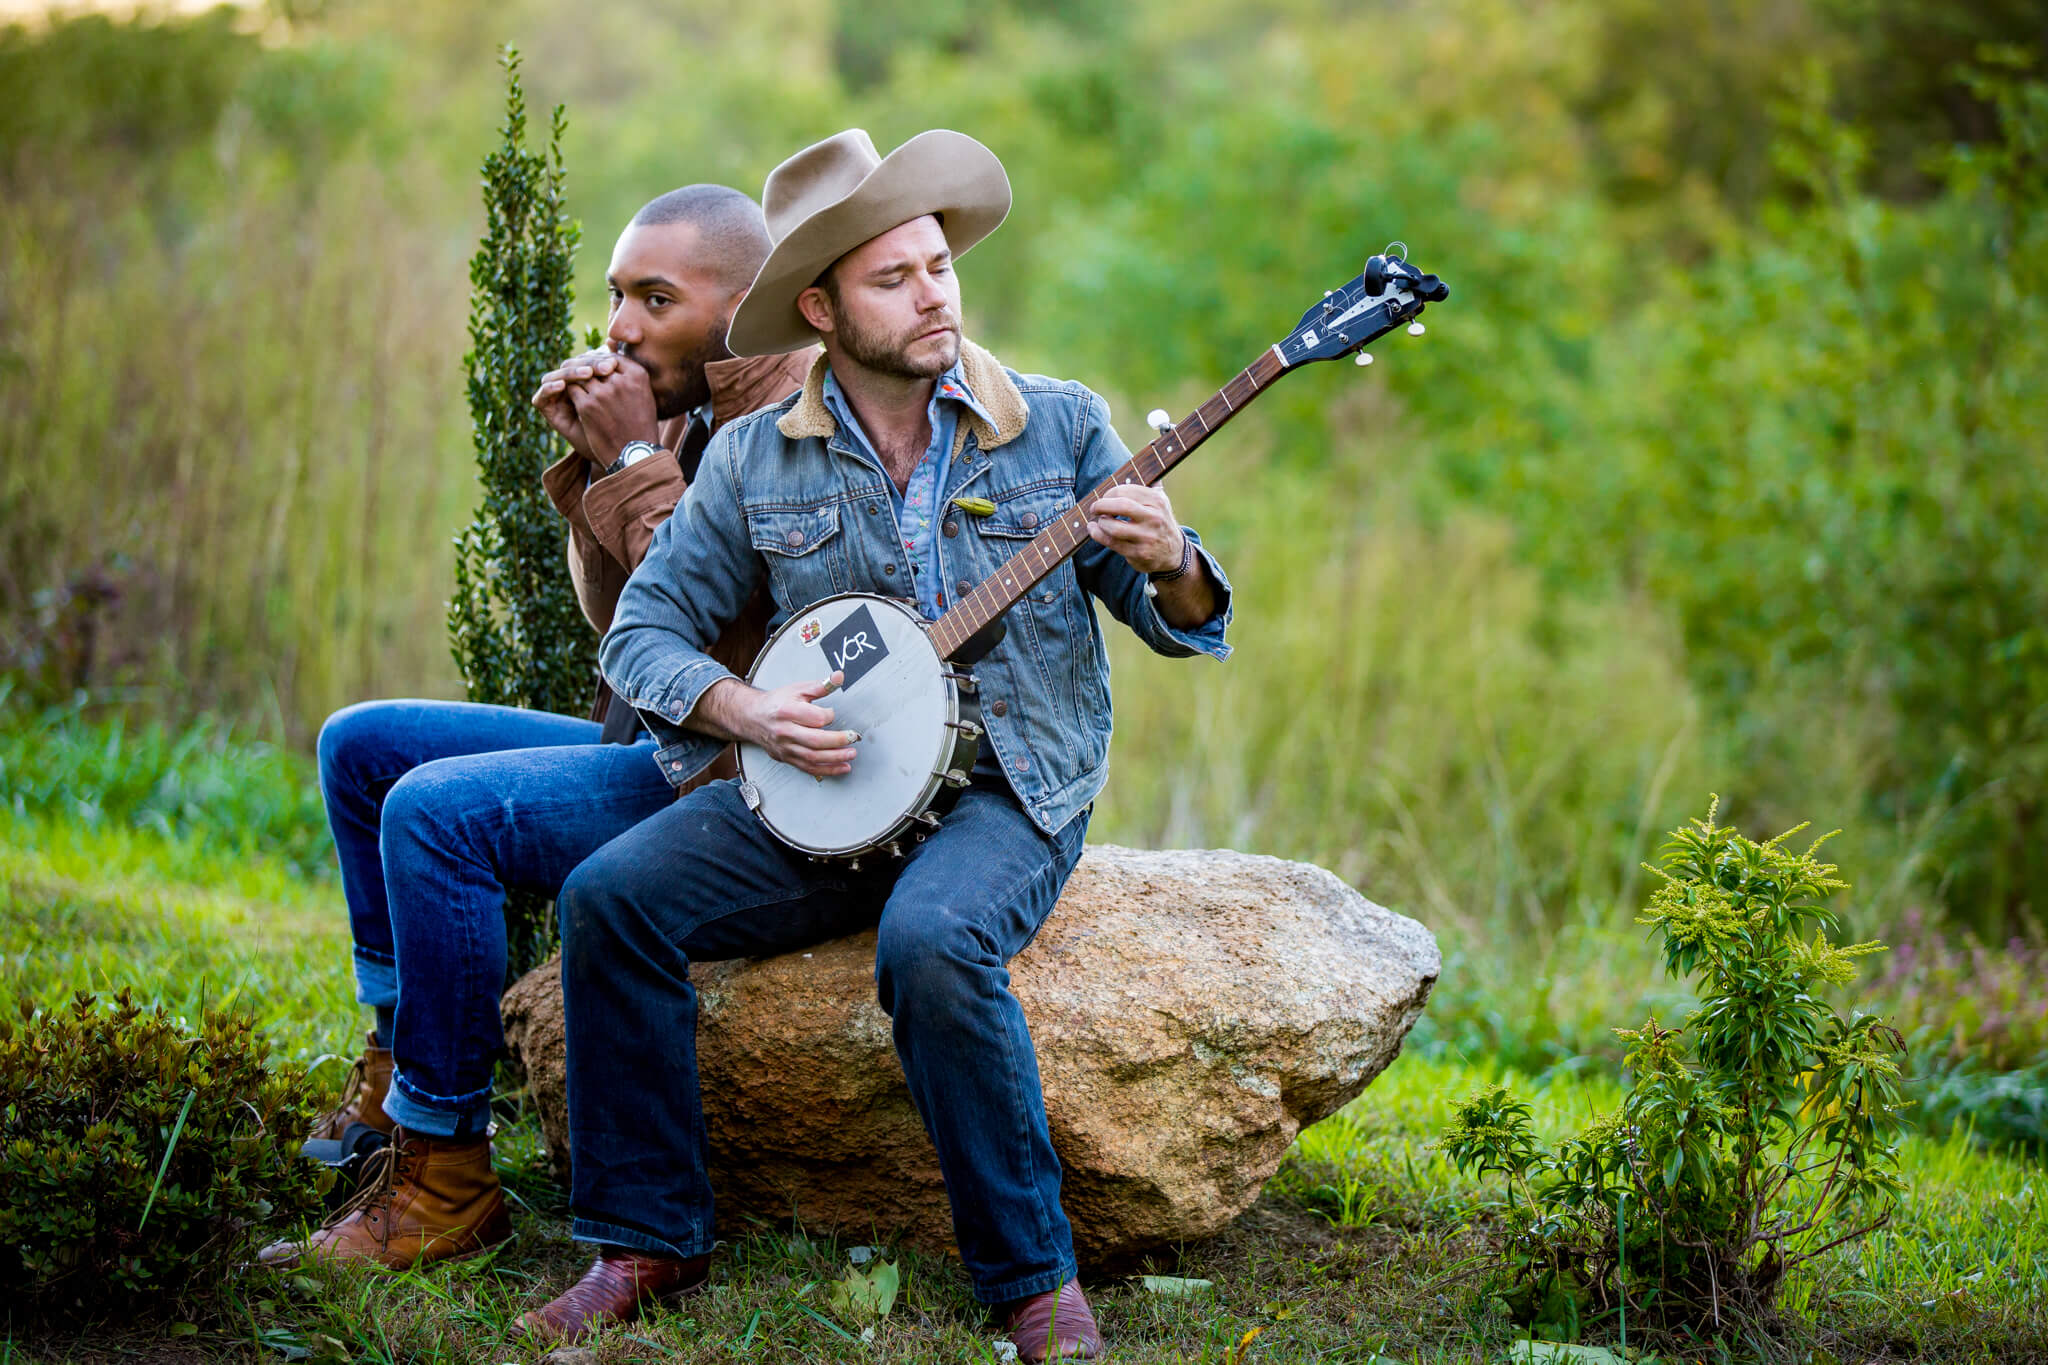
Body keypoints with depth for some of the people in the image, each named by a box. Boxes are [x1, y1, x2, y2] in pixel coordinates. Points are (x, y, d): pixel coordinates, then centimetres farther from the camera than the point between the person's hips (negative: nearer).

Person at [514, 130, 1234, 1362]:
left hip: (1009, 794, -3)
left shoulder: (1058, 426, 1)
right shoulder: (754, 460, 4)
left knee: (933, 940, -35)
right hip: (819, 788, 3)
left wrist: (1169, 566, -21)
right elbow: (644, 630, 6)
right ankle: (649, 1241, -4)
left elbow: (1182, 621, 3)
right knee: (611, 897, -18)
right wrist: (744, 713, -13)